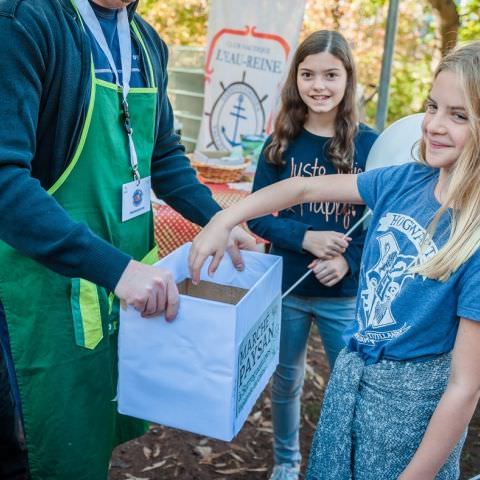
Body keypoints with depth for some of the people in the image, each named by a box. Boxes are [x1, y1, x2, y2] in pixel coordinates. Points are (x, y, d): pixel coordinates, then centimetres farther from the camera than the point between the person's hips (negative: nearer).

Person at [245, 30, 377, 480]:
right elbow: (256, 215, -3)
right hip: (286, 288, 2)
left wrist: (348, 259, -20)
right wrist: (304, 238, -20)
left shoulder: (368, 143, -8)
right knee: (286, 380, 18)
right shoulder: (281, 143, -4)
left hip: (347, 295, -1)